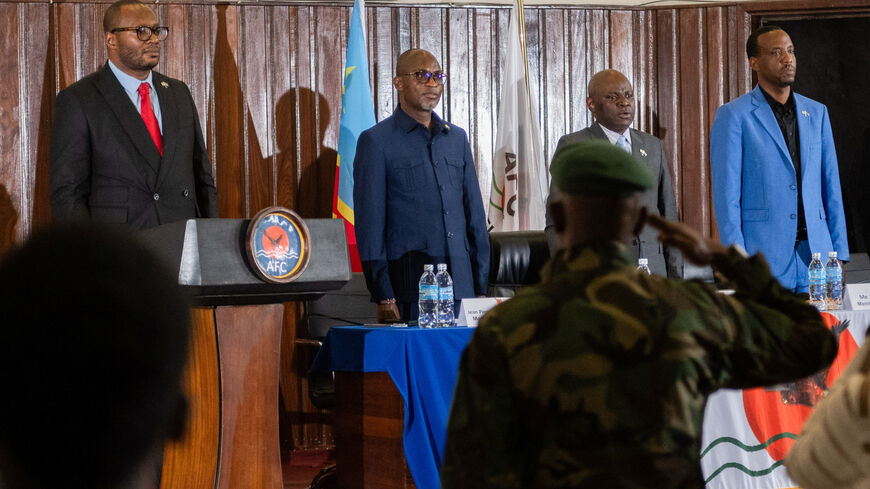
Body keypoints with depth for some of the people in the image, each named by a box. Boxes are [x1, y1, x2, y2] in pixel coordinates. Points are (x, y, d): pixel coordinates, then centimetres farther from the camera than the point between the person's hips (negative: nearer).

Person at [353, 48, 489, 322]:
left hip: (460, 286, 5)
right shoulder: (377, 141, -1)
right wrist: (383, 297, -10)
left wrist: (481, 286, 11)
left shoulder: (456, 138, 16)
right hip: (408, 292, -5)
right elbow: (369, 222, -5)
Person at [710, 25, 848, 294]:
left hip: (815, 254, 4)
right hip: (763, 256, -4)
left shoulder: (816, 112, 15)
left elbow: (831, 187, 16)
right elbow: (726, 194, -4)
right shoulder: (733, 116, 0)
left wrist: (839, 253, 8)